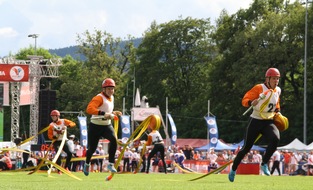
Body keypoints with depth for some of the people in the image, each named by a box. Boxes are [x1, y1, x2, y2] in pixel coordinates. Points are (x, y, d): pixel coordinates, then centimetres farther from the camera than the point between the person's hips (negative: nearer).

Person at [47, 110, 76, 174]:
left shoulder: (63, 121, 1)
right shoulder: (51, 125, 0)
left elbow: (73, 124, -8)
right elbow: (49, 135, -1)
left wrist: (67, 126, -25)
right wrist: (54, 137, -22)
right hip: (56, 142, -1)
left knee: (69, 153, -13)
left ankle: (66, 167, 8)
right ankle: (59, 170, -12)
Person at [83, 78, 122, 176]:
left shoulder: (111, 98, 9)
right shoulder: (99, 98, -18)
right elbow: (89, 109, -35)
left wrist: (113, 113, 7)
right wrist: (104, 114, -42)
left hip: (107, 125, 5)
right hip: (95, 126, -5)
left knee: (113, 139, -24)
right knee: (92, 148, 5)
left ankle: (111, 164, -20)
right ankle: (87, 164, 38)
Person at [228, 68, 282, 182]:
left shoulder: (277, 90, 7)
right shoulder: (259, 88, -11)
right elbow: (244, 101, -15)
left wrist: (277, 111, 12)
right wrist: (252, 102, -36)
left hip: (269, 122, 4)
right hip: (255, 121, -4)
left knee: (275, 139, -27)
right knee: (246, 148, 1)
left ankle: (264, 164, -12)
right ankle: (233, 169, 21)